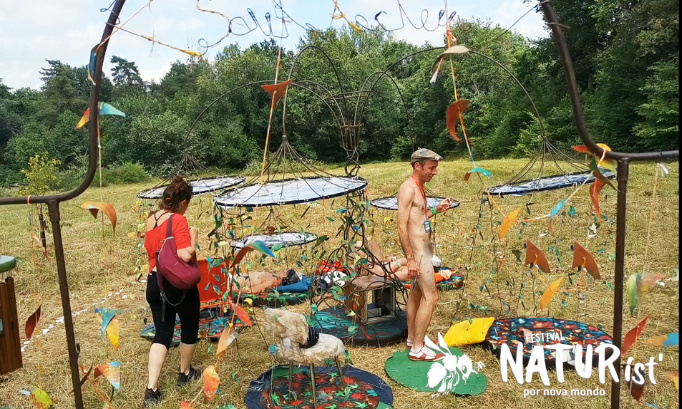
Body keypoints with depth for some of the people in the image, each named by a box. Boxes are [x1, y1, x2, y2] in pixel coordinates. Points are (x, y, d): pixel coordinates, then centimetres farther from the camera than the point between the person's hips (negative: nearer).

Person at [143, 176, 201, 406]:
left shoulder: (151, 220, 7)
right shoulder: (178, 220, -18)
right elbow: (185, 255, -28)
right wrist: (193, 238, -11)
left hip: (154, 283, 6)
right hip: (179, 284, -6)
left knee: (162, 334, 11)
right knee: (189, 328, 17)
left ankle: (151, 389, 4)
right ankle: (185, 374, 35)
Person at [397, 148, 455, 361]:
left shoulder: (418, 187, 11)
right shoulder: (408, 188, -19)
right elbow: (402, 227, -22)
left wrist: (436, 210, 3)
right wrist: (411, 258, -24)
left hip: (423, 246, 10)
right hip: (417, 248, -10)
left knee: (417, 292, 17)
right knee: (430, 296, -6)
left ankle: (412, 338, 30)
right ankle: (417, 349, 3)